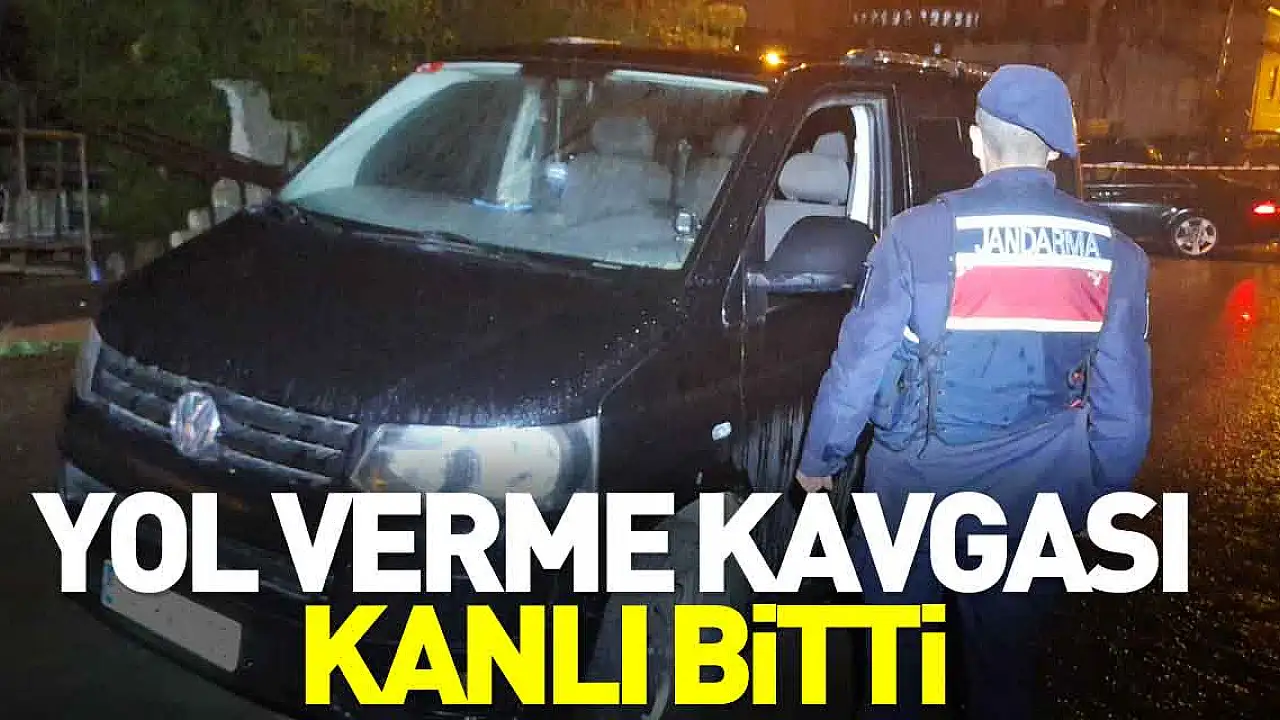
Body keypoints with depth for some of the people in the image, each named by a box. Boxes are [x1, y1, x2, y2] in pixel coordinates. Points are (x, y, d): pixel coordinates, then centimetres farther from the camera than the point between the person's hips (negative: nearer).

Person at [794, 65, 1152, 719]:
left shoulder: (919, 235, -15)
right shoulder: (1114, 254, -4)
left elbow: (860, 362, -11)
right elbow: (1125, 399, 1)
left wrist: (819, 457, 4)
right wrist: (1104, 487, 17)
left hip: (919, 482, -3)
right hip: (1038, 495, 3)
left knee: (898, 641, 17)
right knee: (1007, 653, 20)